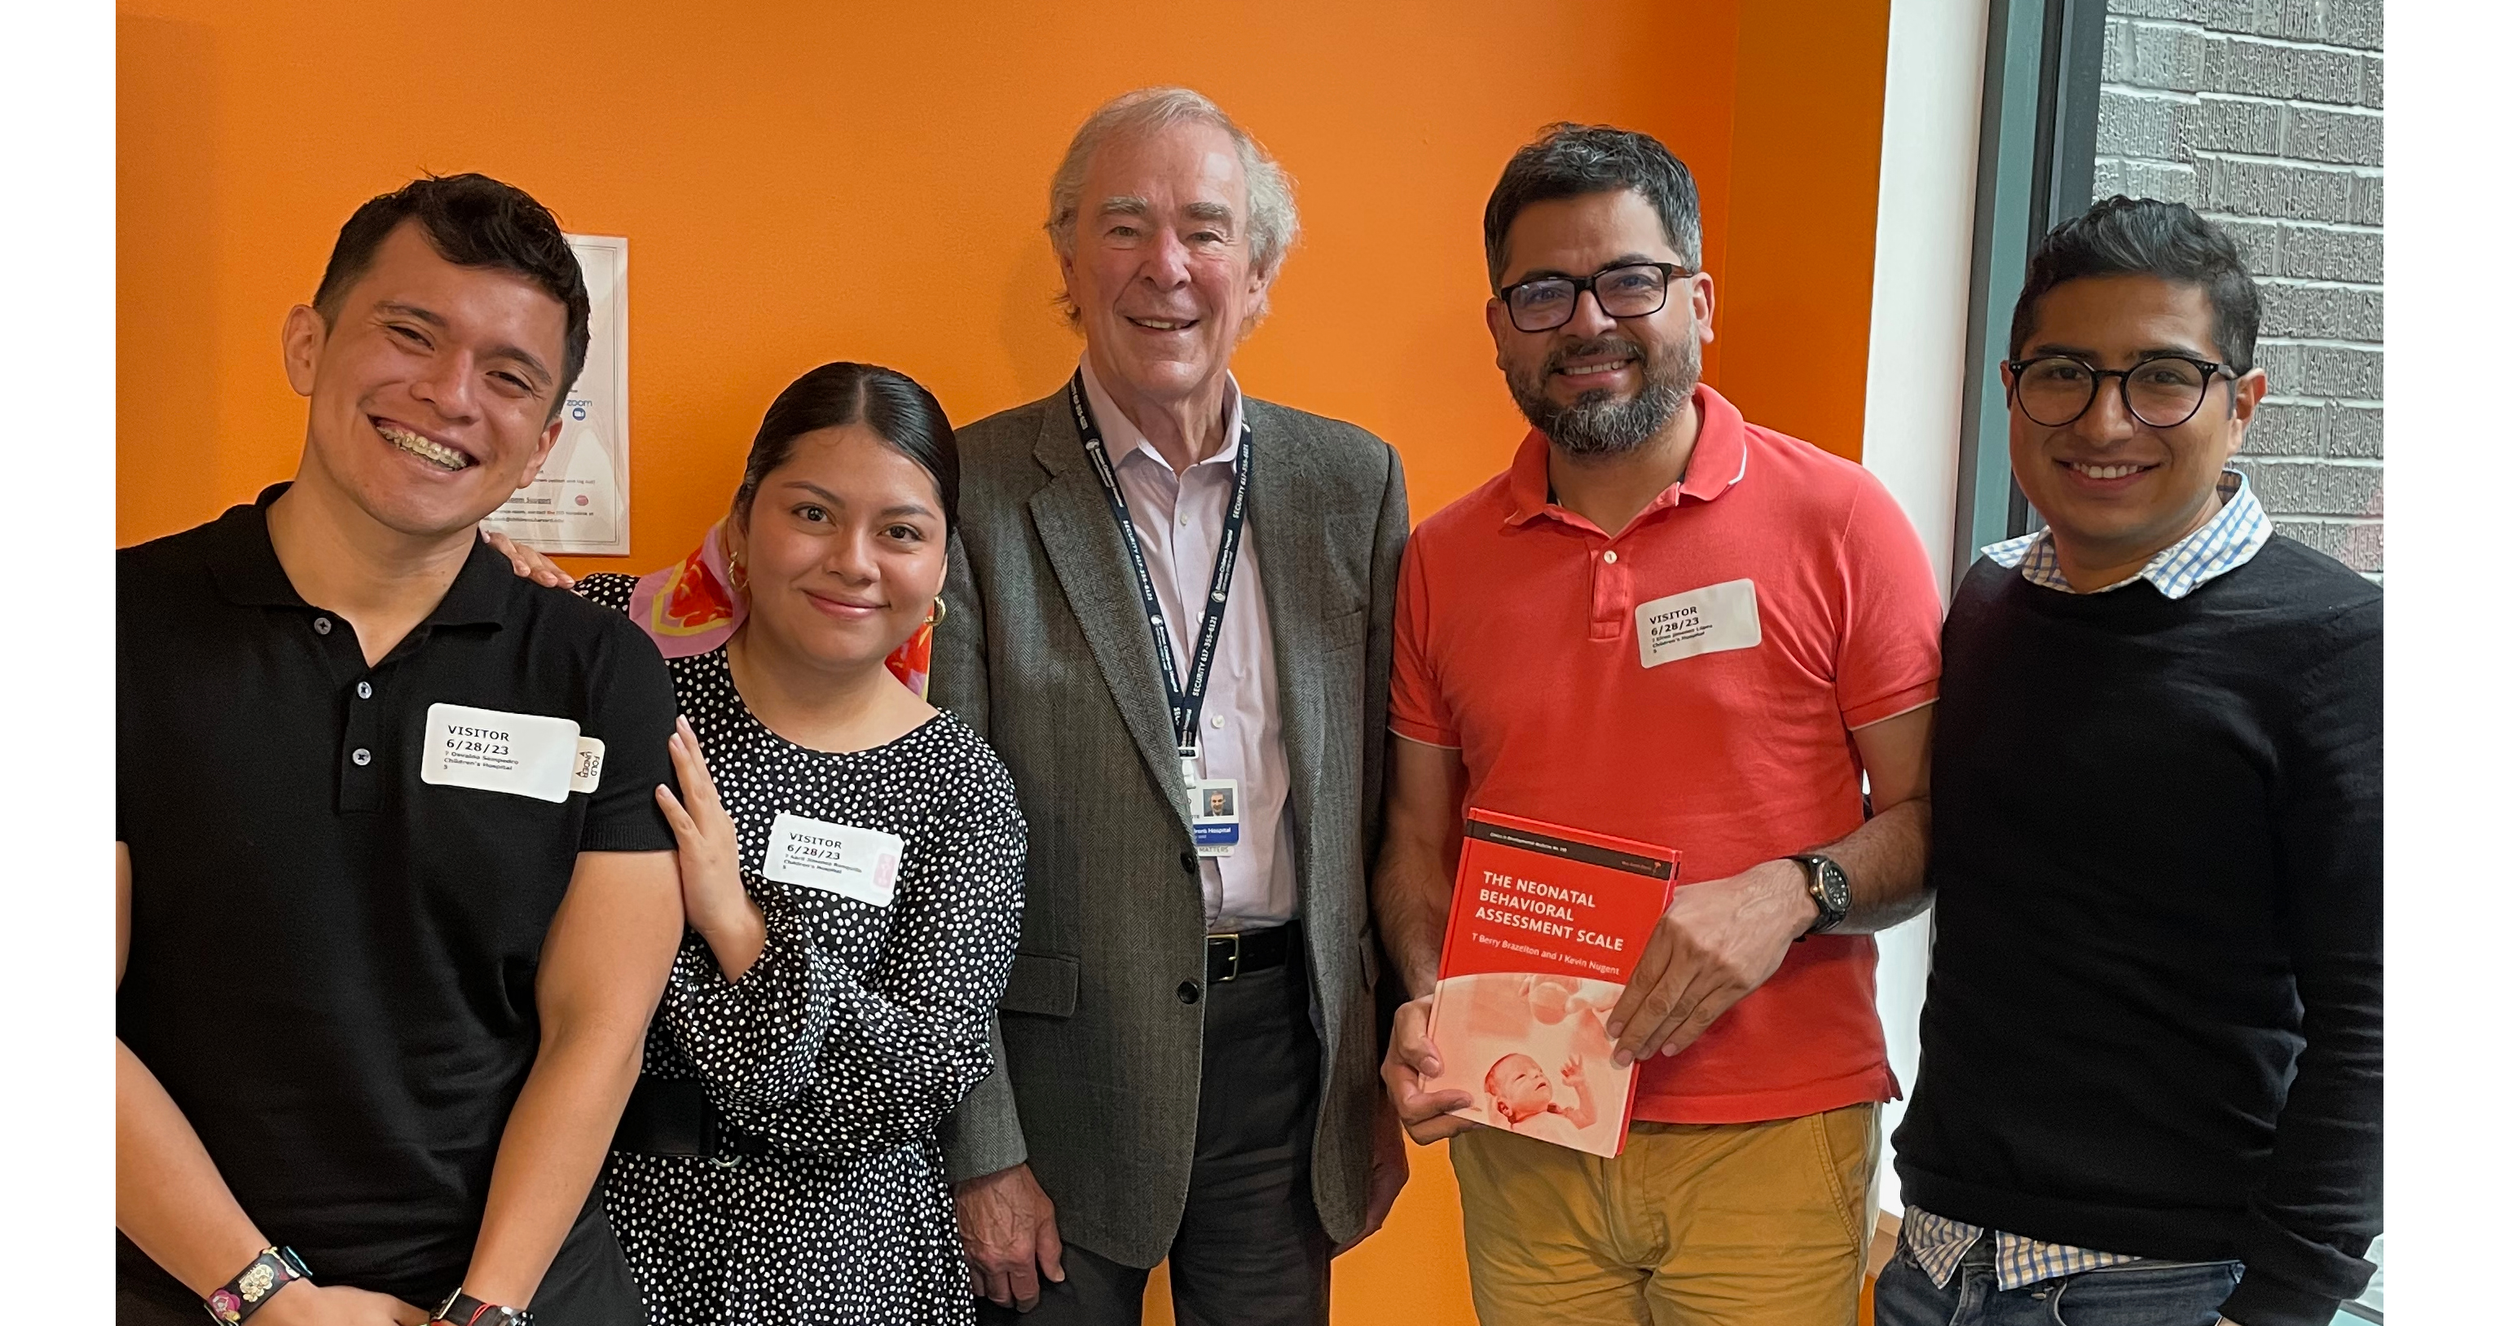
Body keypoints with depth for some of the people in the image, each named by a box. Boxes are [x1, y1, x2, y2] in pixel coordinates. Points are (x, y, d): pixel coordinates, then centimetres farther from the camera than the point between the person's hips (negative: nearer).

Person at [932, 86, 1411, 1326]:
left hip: (1287, 1046, 3)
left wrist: (1388, 1080, 7)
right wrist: (981, 1149, -8)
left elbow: (1384, 805, 6)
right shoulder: (974, 490, -7)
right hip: (1060, 1062, -2)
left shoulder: (1353, 480, 3)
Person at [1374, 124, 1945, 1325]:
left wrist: (1793, 893, -20)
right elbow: (1418, 835, 10)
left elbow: (1931, 812, -3)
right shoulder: (1440, 560, 4)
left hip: (1774, 1146, -2)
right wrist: (1426, 1001, -6)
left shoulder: (1836, 521, -6)